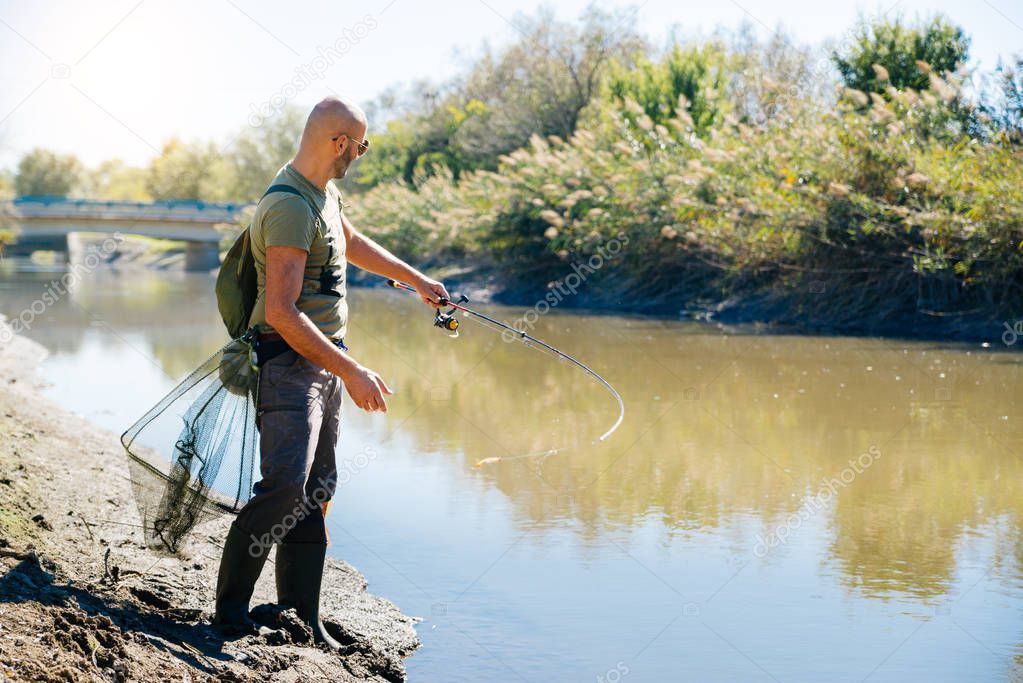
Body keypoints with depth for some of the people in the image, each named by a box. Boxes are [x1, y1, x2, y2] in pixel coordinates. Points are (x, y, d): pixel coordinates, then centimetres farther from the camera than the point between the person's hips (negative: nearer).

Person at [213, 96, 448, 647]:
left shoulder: (324, 193, 11)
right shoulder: (289, 207, -20)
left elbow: (353, 243, 33)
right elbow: (281, 313, -26)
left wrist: (417, 280, 42)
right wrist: (350, 372, -25)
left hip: (326, 361, 10)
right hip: (290, 360, -10)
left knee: (316, 491, 8)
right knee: (285, 487, -19)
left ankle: (302, 617, 13)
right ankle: (231, 603, -4)